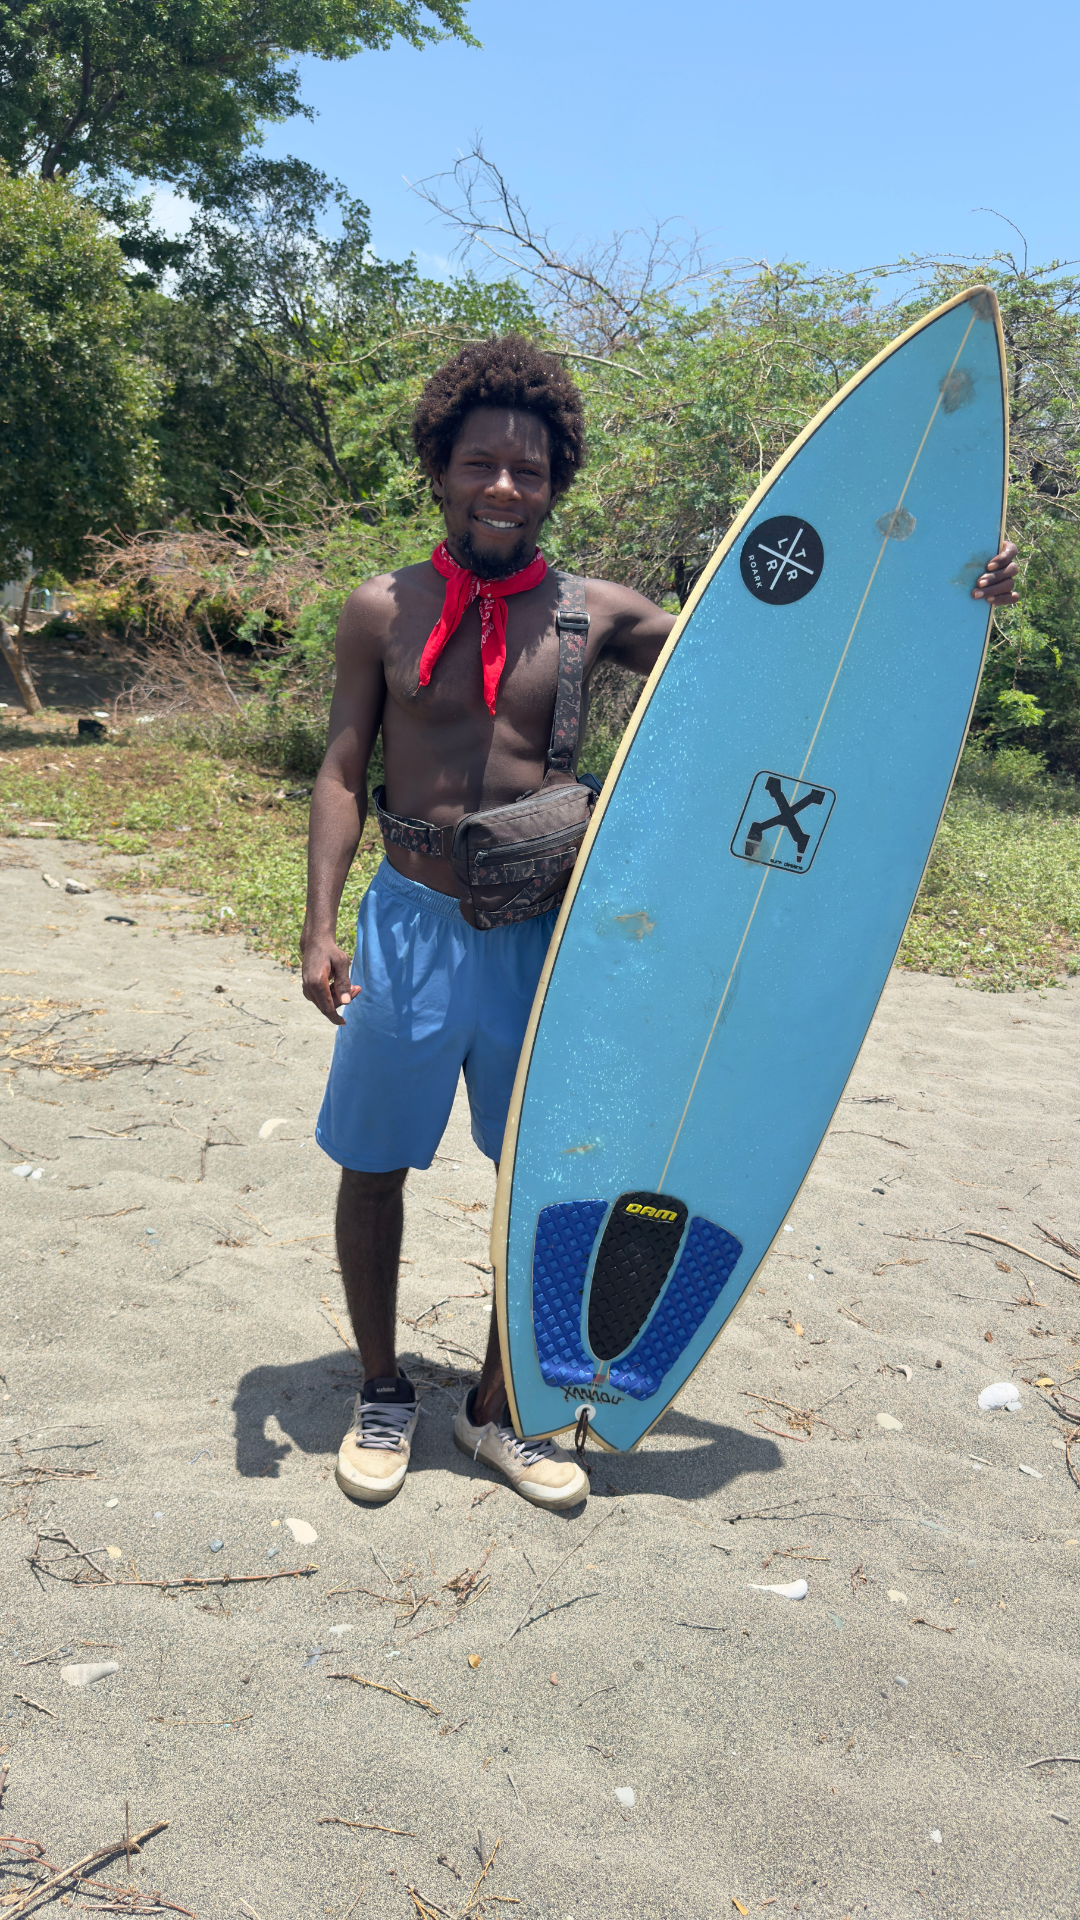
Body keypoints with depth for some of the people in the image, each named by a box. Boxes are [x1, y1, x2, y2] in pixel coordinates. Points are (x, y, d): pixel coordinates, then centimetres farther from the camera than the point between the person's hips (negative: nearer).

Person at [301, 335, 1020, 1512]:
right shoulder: (384, 610, -1)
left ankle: (496, 1408, 31)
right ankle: (382, 1395, 33)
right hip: (410, 926, -1)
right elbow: (342, 772, 0)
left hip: (536, 938, 2)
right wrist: (319, 927, -10)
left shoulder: (594, 614, 1)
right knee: (372, 1166, 9)